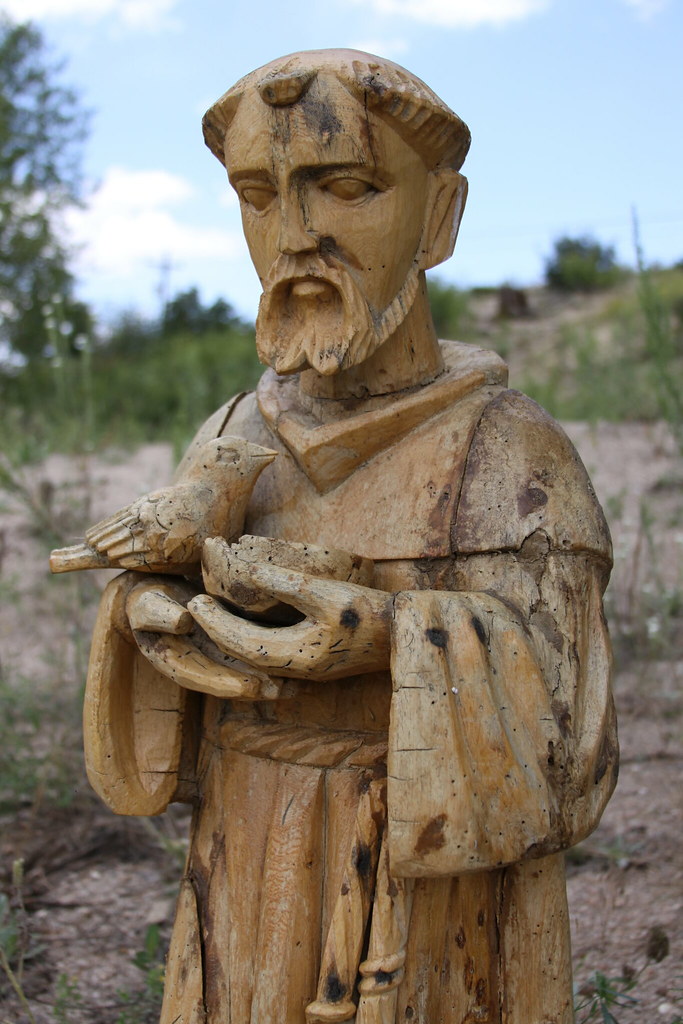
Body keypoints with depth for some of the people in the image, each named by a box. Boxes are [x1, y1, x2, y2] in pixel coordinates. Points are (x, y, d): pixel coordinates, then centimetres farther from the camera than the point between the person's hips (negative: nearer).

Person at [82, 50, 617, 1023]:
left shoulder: (514, 459, -14)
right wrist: (152, 620, -21)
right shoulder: (235, 445, 0)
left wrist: (395, 645, -32)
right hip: (250, 938, 4)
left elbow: (555, 774, -16)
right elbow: (176, 729, 1)